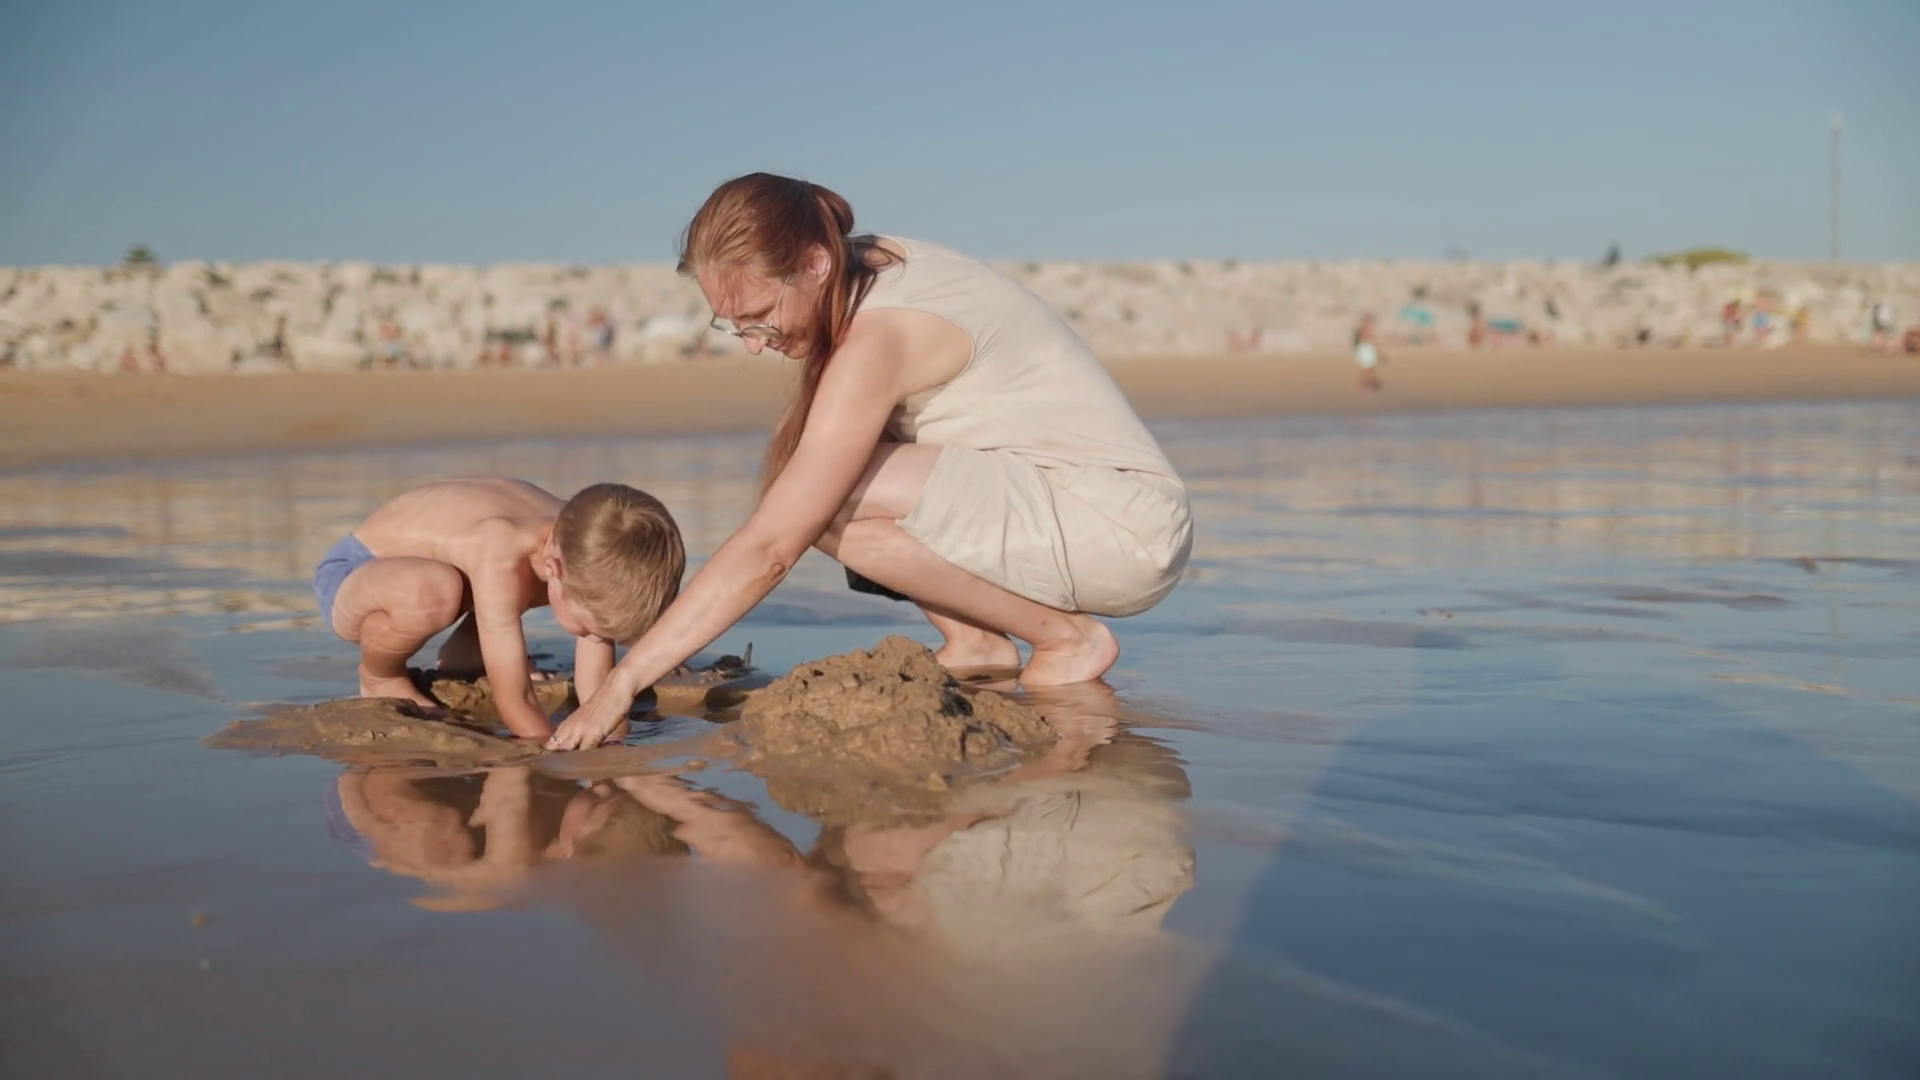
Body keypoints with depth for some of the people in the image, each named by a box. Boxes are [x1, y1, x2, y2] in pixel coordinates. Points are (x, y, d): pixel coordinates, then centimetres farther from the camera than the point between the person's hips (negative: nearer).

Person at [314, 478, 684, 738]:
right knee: (433, 590, -41)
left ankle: (458, 662, 20)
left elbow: (596, 695, -15)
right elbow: (516, 702, -37)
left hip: (430, 558, 7)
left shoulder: (587, 559, -20)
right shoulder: (501, 561, -42)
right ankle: (379, 679, -8)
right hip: (351, 575, -7)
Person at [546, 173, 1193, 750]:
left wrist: (624, 681, -24)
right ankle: (975, 642, 5)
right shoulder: (866, 271, 1)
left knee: (819, 501, -25)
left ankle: (1067, 637, -9)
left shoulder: (877, 337, -24)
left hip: (1127, 530, -9)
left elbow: (769, 549, -27)